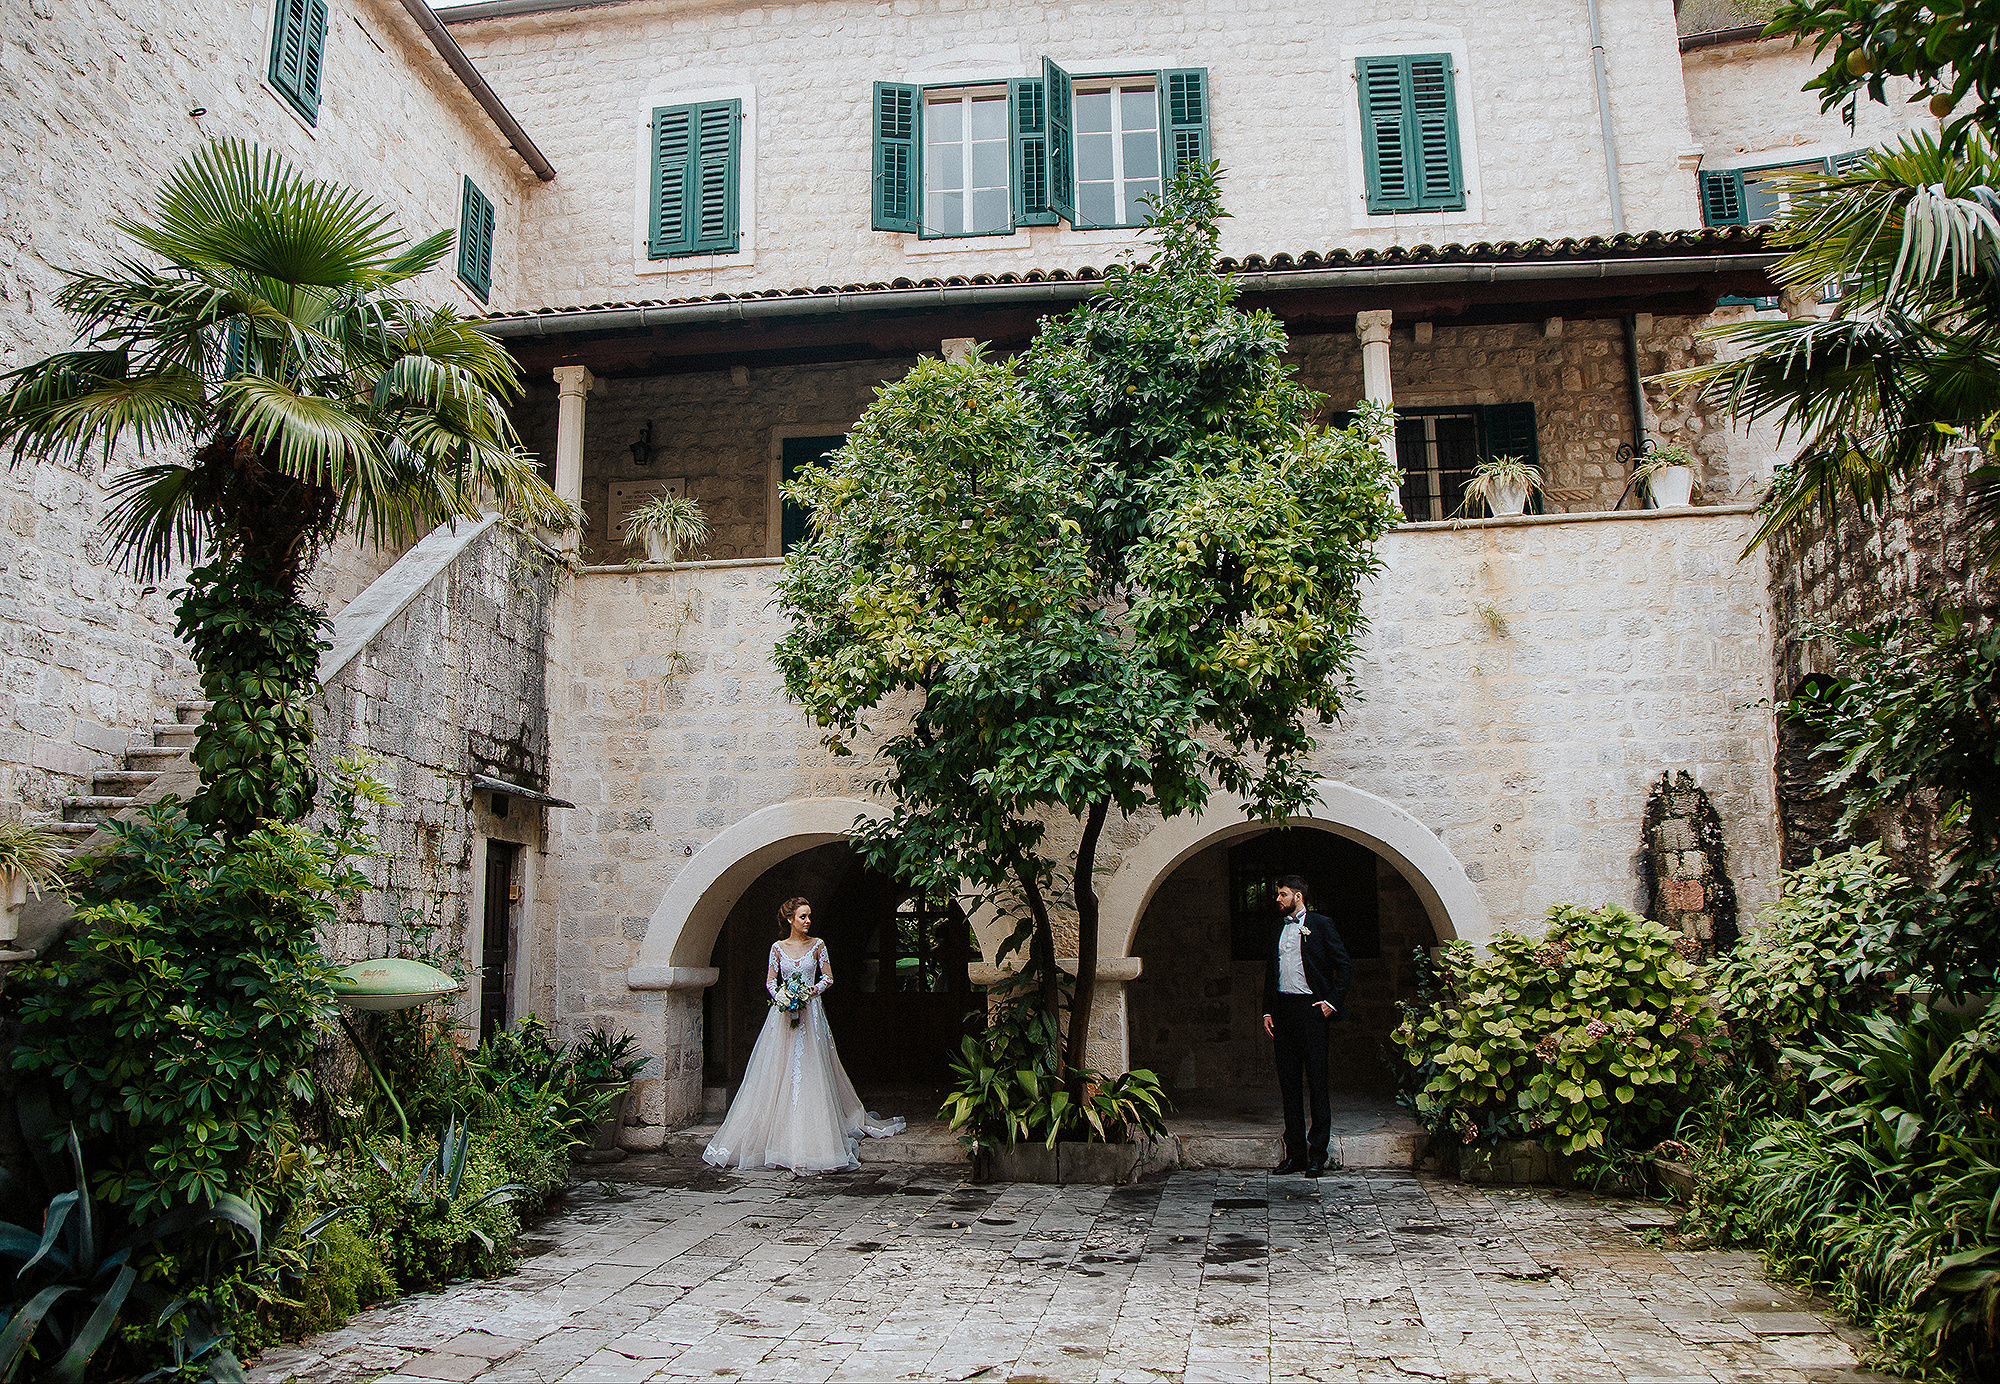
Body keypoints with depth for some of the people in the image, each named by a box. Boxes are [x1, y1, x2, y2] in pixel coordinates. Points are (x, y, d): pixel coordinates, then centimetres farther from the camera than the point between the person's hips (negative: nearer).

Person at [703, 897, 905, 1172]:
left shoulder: (817, 945, 4)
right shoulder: (778, 947, 6)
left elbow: (828, 978, 5)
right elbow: (770, 981, 8)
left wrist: (810, 991, -11)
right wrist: (781, 996, -10)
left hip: (810, 1013, -1)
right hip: (783, 1013, 1)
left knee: (809, 1073, -6)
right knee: (779, 1073, -2)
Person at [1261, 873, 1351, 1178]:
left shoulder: (1321, 924, 0)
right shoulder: (1278, 928, 17)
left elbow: (1344, 967, 0)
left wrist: (1332, 1001, -7)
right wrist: (1267, 1011, 12)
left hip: (1310, 1008, -6)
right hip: (1282, 1010, 6)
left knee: (1317, 1081, -3)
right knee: (1288, 1081, 7)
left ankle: (1318, 1155, 2)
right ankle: (1295, 1152, 13)